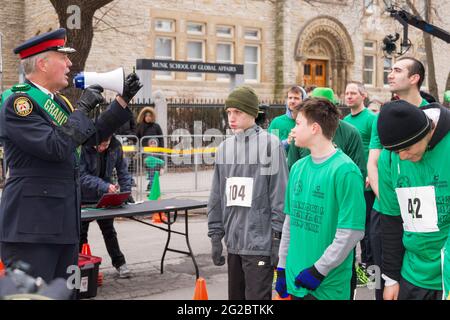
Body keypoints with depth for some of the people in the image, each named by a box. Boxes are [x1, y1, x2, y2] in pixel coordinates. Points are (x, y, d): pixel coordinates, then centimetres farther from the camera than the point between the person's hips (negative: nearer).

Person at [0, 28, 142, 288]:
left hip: (64, 222, 9)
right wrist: (83, 107, -14)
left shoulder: (59, 102, 15)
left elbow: (93, 136, 22)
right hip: (31, 225, -9)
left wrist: (124, 99, 16)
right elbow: (56, 147, -24)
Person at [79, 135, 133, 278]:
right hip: (84, 197, -3)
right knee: (80, 232, 8)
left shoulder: (115, 147, -12)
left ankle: (119, 263, 24)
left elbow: (122, 170, -3)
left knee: (109, 230, 14)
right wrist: (104, 186, -36)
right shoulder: (83, 147, -24)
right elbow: (82, 176, -26)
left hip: (105, 197, 3)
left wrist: (126, 192, -12)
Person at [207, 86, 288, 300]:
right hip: (233, 241, 6)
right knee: (236, 296, 15)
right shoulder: (224, 148, 10)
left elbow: (280, 196, -9)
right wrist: (215, 235, 11)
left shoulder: (270, 145, -8)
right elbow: (217, 197, 13)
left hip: (260, 242, -6)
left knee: (257, 296, -2)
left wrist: (278, 238, -10)